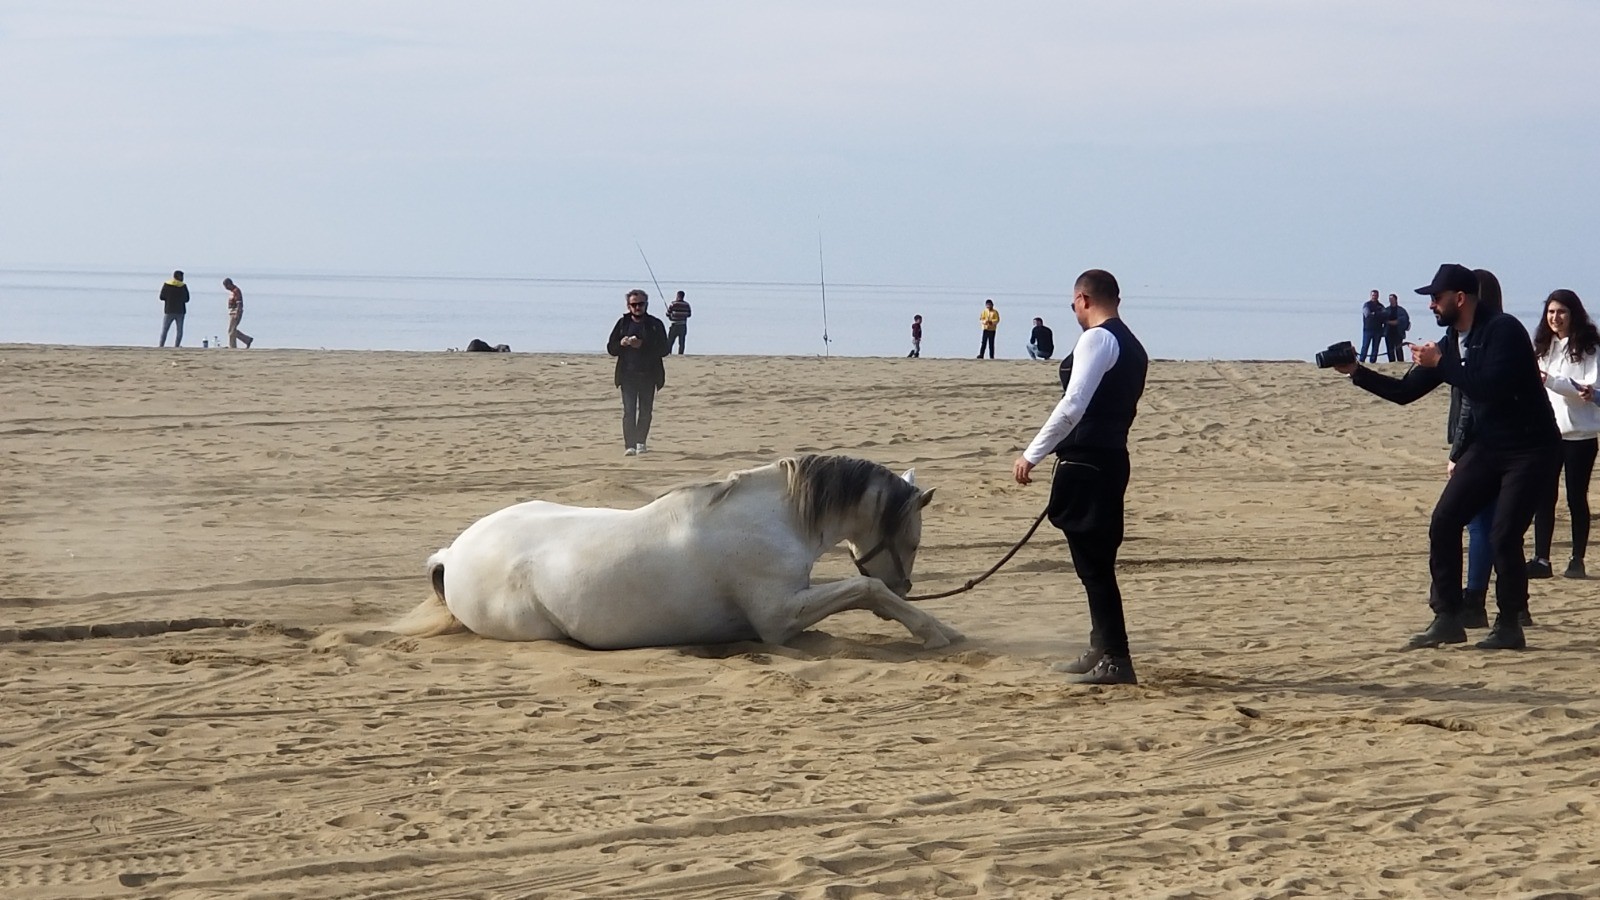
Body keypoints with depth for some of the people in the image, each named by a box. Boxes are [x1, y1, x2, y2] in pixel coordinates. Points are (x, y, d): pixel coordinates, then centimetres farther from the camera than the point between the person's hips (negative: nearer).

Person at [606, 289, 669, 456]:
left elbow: (665, 349, -4)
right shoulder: (623, 323, 8)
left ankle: (641, 442, 25)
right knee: (629, 411, -10)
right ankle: (630, 445, -14)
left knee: (646, 411, 8)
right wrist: (621, 344, -13)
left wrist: (643, 345, -16)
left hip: (648, 375, 0)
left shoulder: (655, 324, 4)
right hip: (627, 374, 0)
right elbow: (611, 348, 9)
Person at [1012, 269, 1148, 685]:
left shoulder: (1096, 340, -12)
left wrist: (1032, 455, -18)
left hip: (1086, 464, -10)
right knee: (1097, 562, 17)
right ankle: (1101, 651, 25)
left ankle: (1115, 660, -6)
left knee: (1093, 562, -6)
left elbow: (1073, 406, -21)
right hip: (1113, 459, 10)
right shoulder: (1132, 347, 17)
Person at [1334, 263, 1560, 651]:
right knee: (1443, 524, -1)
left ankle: (1509, 627, 1)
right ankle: (1448, 619, 5)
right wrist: (1356, 372, 0)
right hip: (1487, 447, 8)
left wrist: (1441, 364, -23)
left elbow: (1492, 387, -31)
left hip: (1531, 449, -8)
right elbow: (1405, 391, 11)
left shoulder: (1503, 330, -18)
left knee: (1504, 536, -14)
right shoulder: (1451, 344, 7)